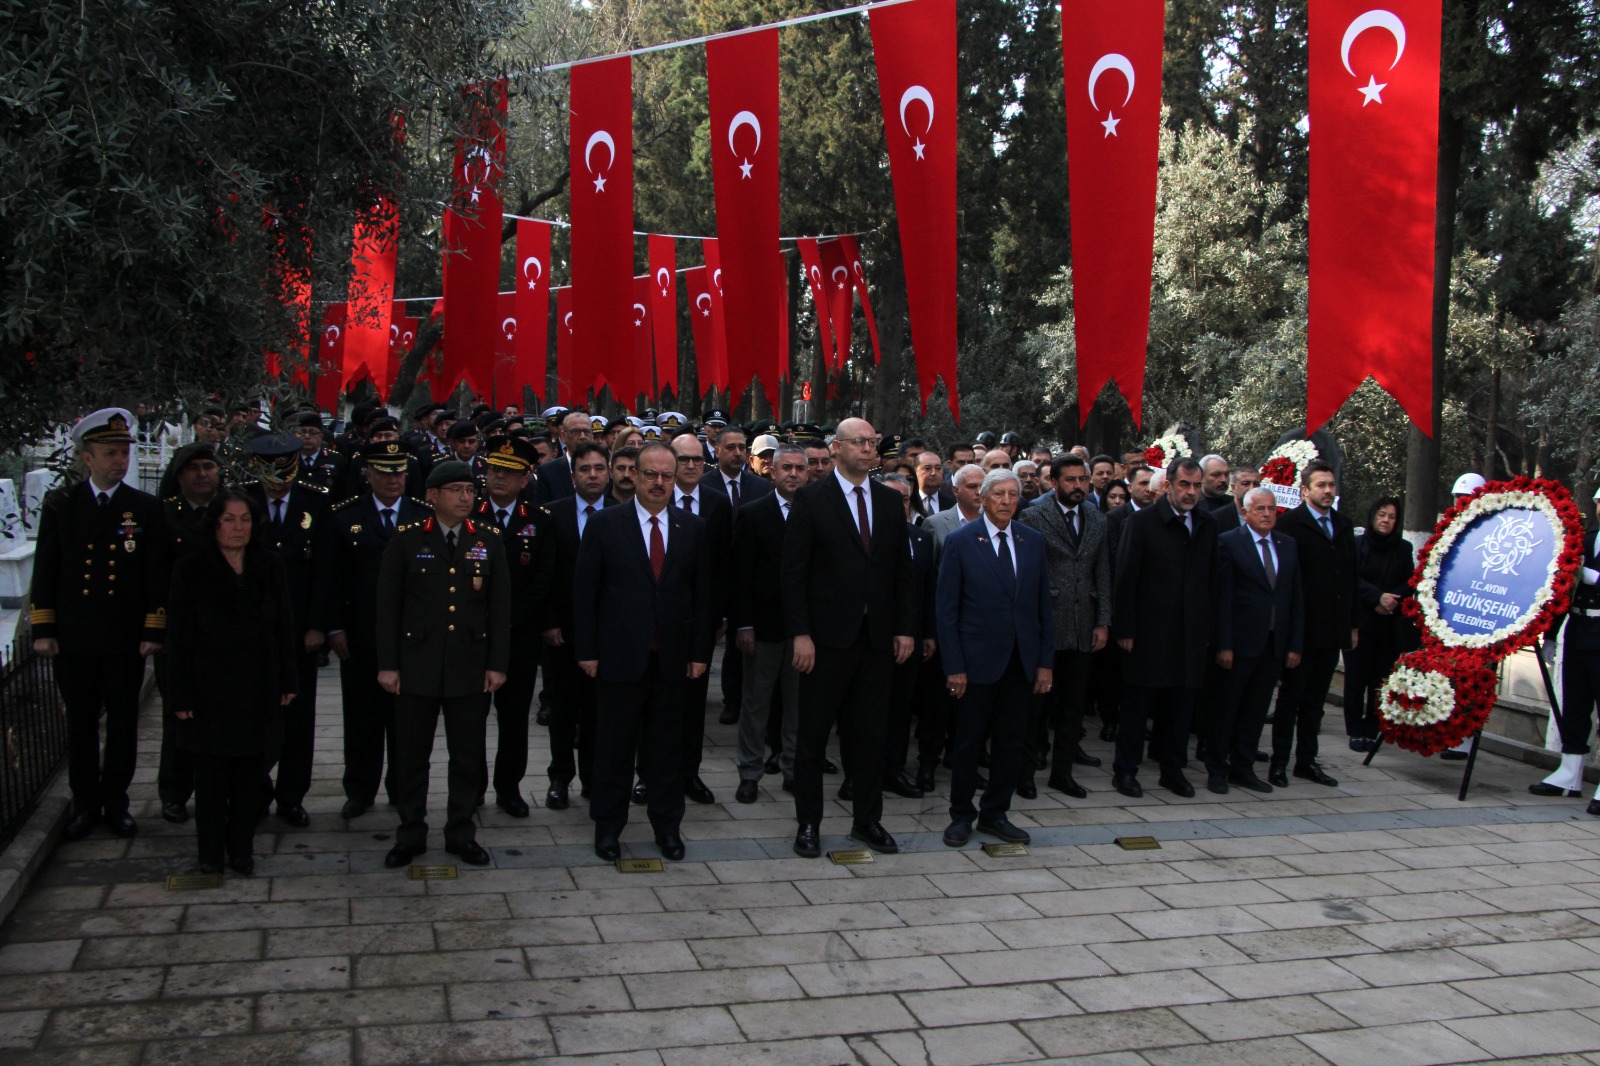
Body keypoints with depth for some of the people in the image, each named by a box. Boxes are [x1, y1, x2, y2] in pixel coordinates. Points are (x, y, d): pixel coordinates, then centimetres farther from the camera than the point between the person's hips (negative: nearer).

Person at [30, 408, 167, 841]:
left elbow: (157, 574, 1)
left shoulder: (146, 508, 1)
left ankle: (116, 804, 20)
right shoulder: (60, 505, 4)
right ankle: (85, 805, 22)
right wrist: (43, 629, 0)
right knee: (80, 725, 10)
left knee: (123, 726, 7)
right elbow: (45, 570, 5)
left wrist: (154, 631, -5)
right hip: (73, 638, 1)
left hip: (126, 641, -1)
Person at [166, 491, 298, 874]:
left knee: (250, 774, 8)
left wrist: (288, 680, 4)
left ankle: (241, 850, 20)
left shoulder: (269, 567, 5)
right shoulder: (191, 570, -3)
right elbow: (179, 638, -3)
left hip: (258, 691, 2)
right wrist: (182, 696, -7)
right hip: (210, 689, -2)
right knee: (212, 775, 4)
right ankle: (210, 854, 17)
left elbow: (284, 628, 8)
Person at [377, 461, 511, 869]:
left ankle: (461, 832, 22)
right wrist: (387, 664, -4)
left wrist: (497, 664, 0)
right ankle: (410, 835, 21)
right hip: (417, 665, -1)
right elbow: (388, 605, 0)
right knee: (411, 755, 7)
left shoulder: (489, 542, 4)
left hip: (471, 667, 1)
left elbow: (500, 607, 5)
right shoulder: (406, 540, 0)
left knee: (469, 757, 7)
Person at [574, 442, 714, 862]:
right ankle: (607, 825, 22)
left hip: (672, 657, 2)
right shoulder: (605, 524, -2)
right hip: (619, 655, -2)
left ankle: (667, 825, 23)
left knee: (667, 745, 11)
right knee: (614, 745, 8)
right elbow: (584, 591, -2)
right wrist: (586, 650, -6)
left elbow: (702, 594, 6)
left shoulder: (693, 528, 5)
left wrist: (700, 652, 2)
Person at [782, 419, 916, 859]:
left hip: (878, 638, 4)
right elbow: (794, 571, -8)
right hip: (827, 637, -4)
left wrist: (906, 628, 4)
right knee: (813, 735, 5)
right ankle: (808, 823, 18)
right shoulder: (811, 500, -5)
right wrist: (800, 633, -13)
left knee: (871, 735, 11)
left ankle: (867, 820, 24)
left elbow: (902, 570, 11)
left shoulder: (891, 502, 9)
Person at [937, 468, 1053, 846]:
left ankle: (995, 814, 24)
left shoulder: (1033, 541, 7)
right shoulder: (960, 542, -5)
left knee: (1011, 741, 9)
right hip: (978, 659, -4)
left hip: (1021, 661, 4)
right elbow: (946, 609, -6)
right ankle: (961, 815, 22)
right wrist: (954, 666, -10)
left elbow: (1044, 604, 9)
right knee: (969, 741, 6)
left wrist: (1045, 660, 4)